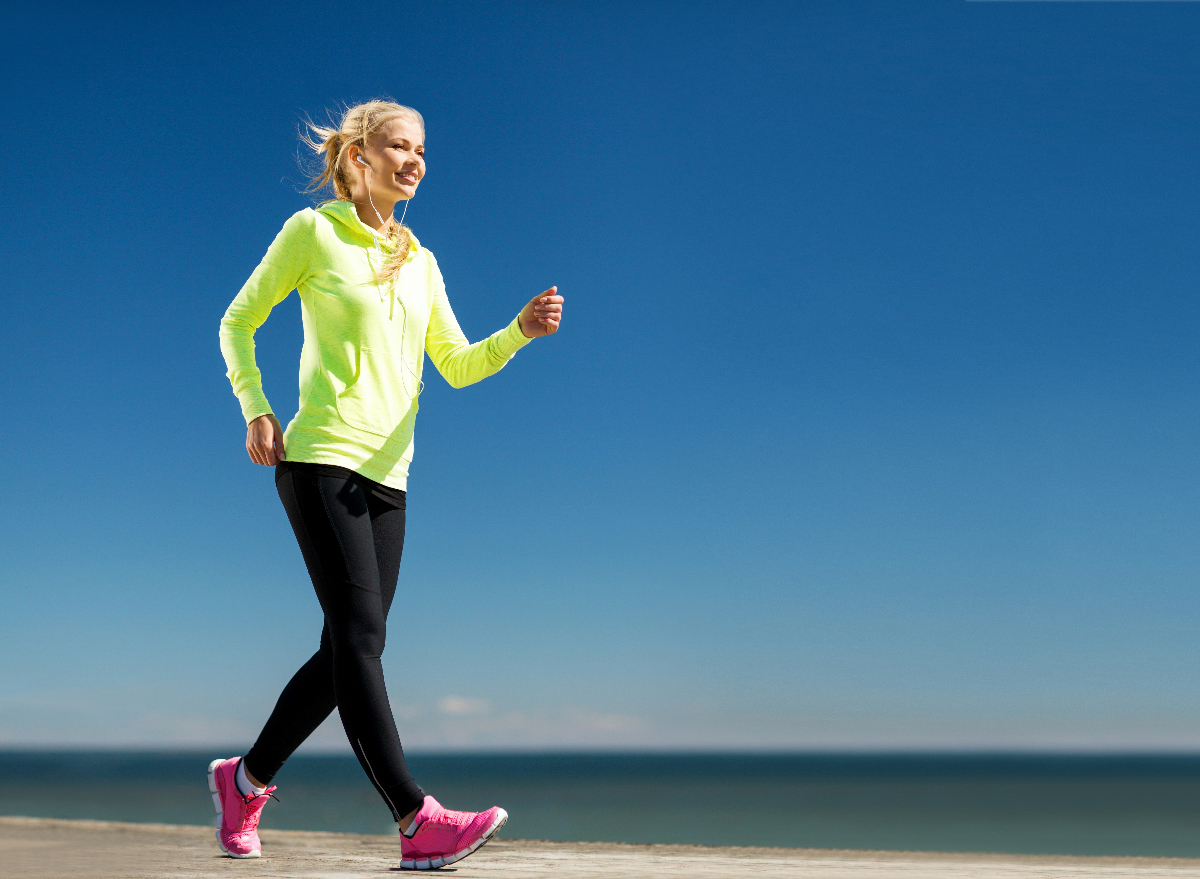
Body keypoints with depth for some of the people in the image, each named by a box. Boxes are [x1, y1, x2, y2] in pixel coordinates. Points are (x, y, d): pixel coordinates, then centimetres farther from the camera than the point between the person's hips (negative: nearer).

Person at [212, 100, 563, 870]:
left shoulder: (420, 263, 19)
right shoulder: (314, 232, 4)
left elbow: (458, 366, 13)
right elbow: (238, 323, 8)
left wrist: (522, 330, -4)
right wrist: (255, 410, -5)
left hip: (387, 475, 7)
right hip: (321, 459, -7)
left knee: (349, 651, 6)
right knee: (359, 635, -14)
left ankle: (247, 779, 24)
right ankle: (418, 822, -19)